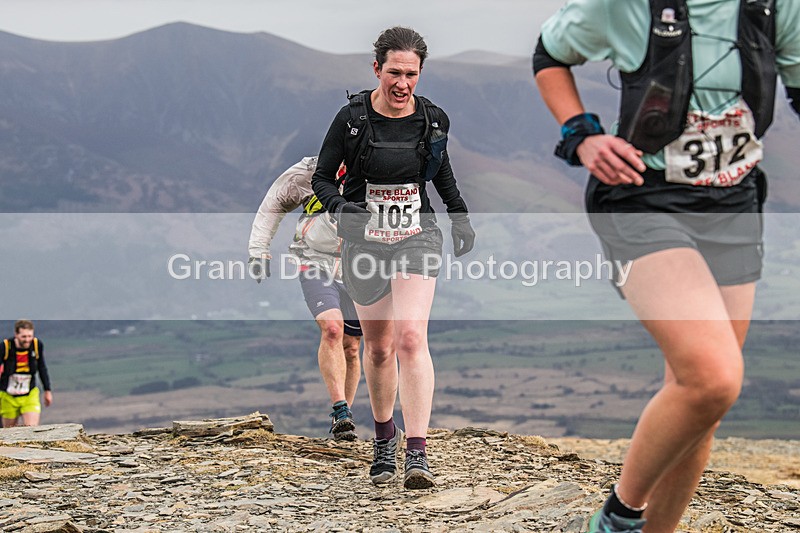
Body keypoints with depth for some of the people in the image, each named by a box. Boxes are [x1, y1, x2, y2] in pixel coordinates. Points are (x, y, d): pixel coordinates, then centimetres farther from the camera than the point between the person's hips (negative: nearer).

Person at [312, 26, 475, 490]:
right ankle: (385, 436, 35)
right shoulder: (352, 118, -7)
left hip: (417, 238, 0)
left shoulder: (431, 120, -1)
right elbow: (322, 178, -2)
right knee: (379, 347, 11)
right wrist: (340, 207, -22)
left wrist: (462, 218, 19)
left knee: (411, 338, -18)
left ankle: (418, 453, -22)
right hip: (365, 242, 0)